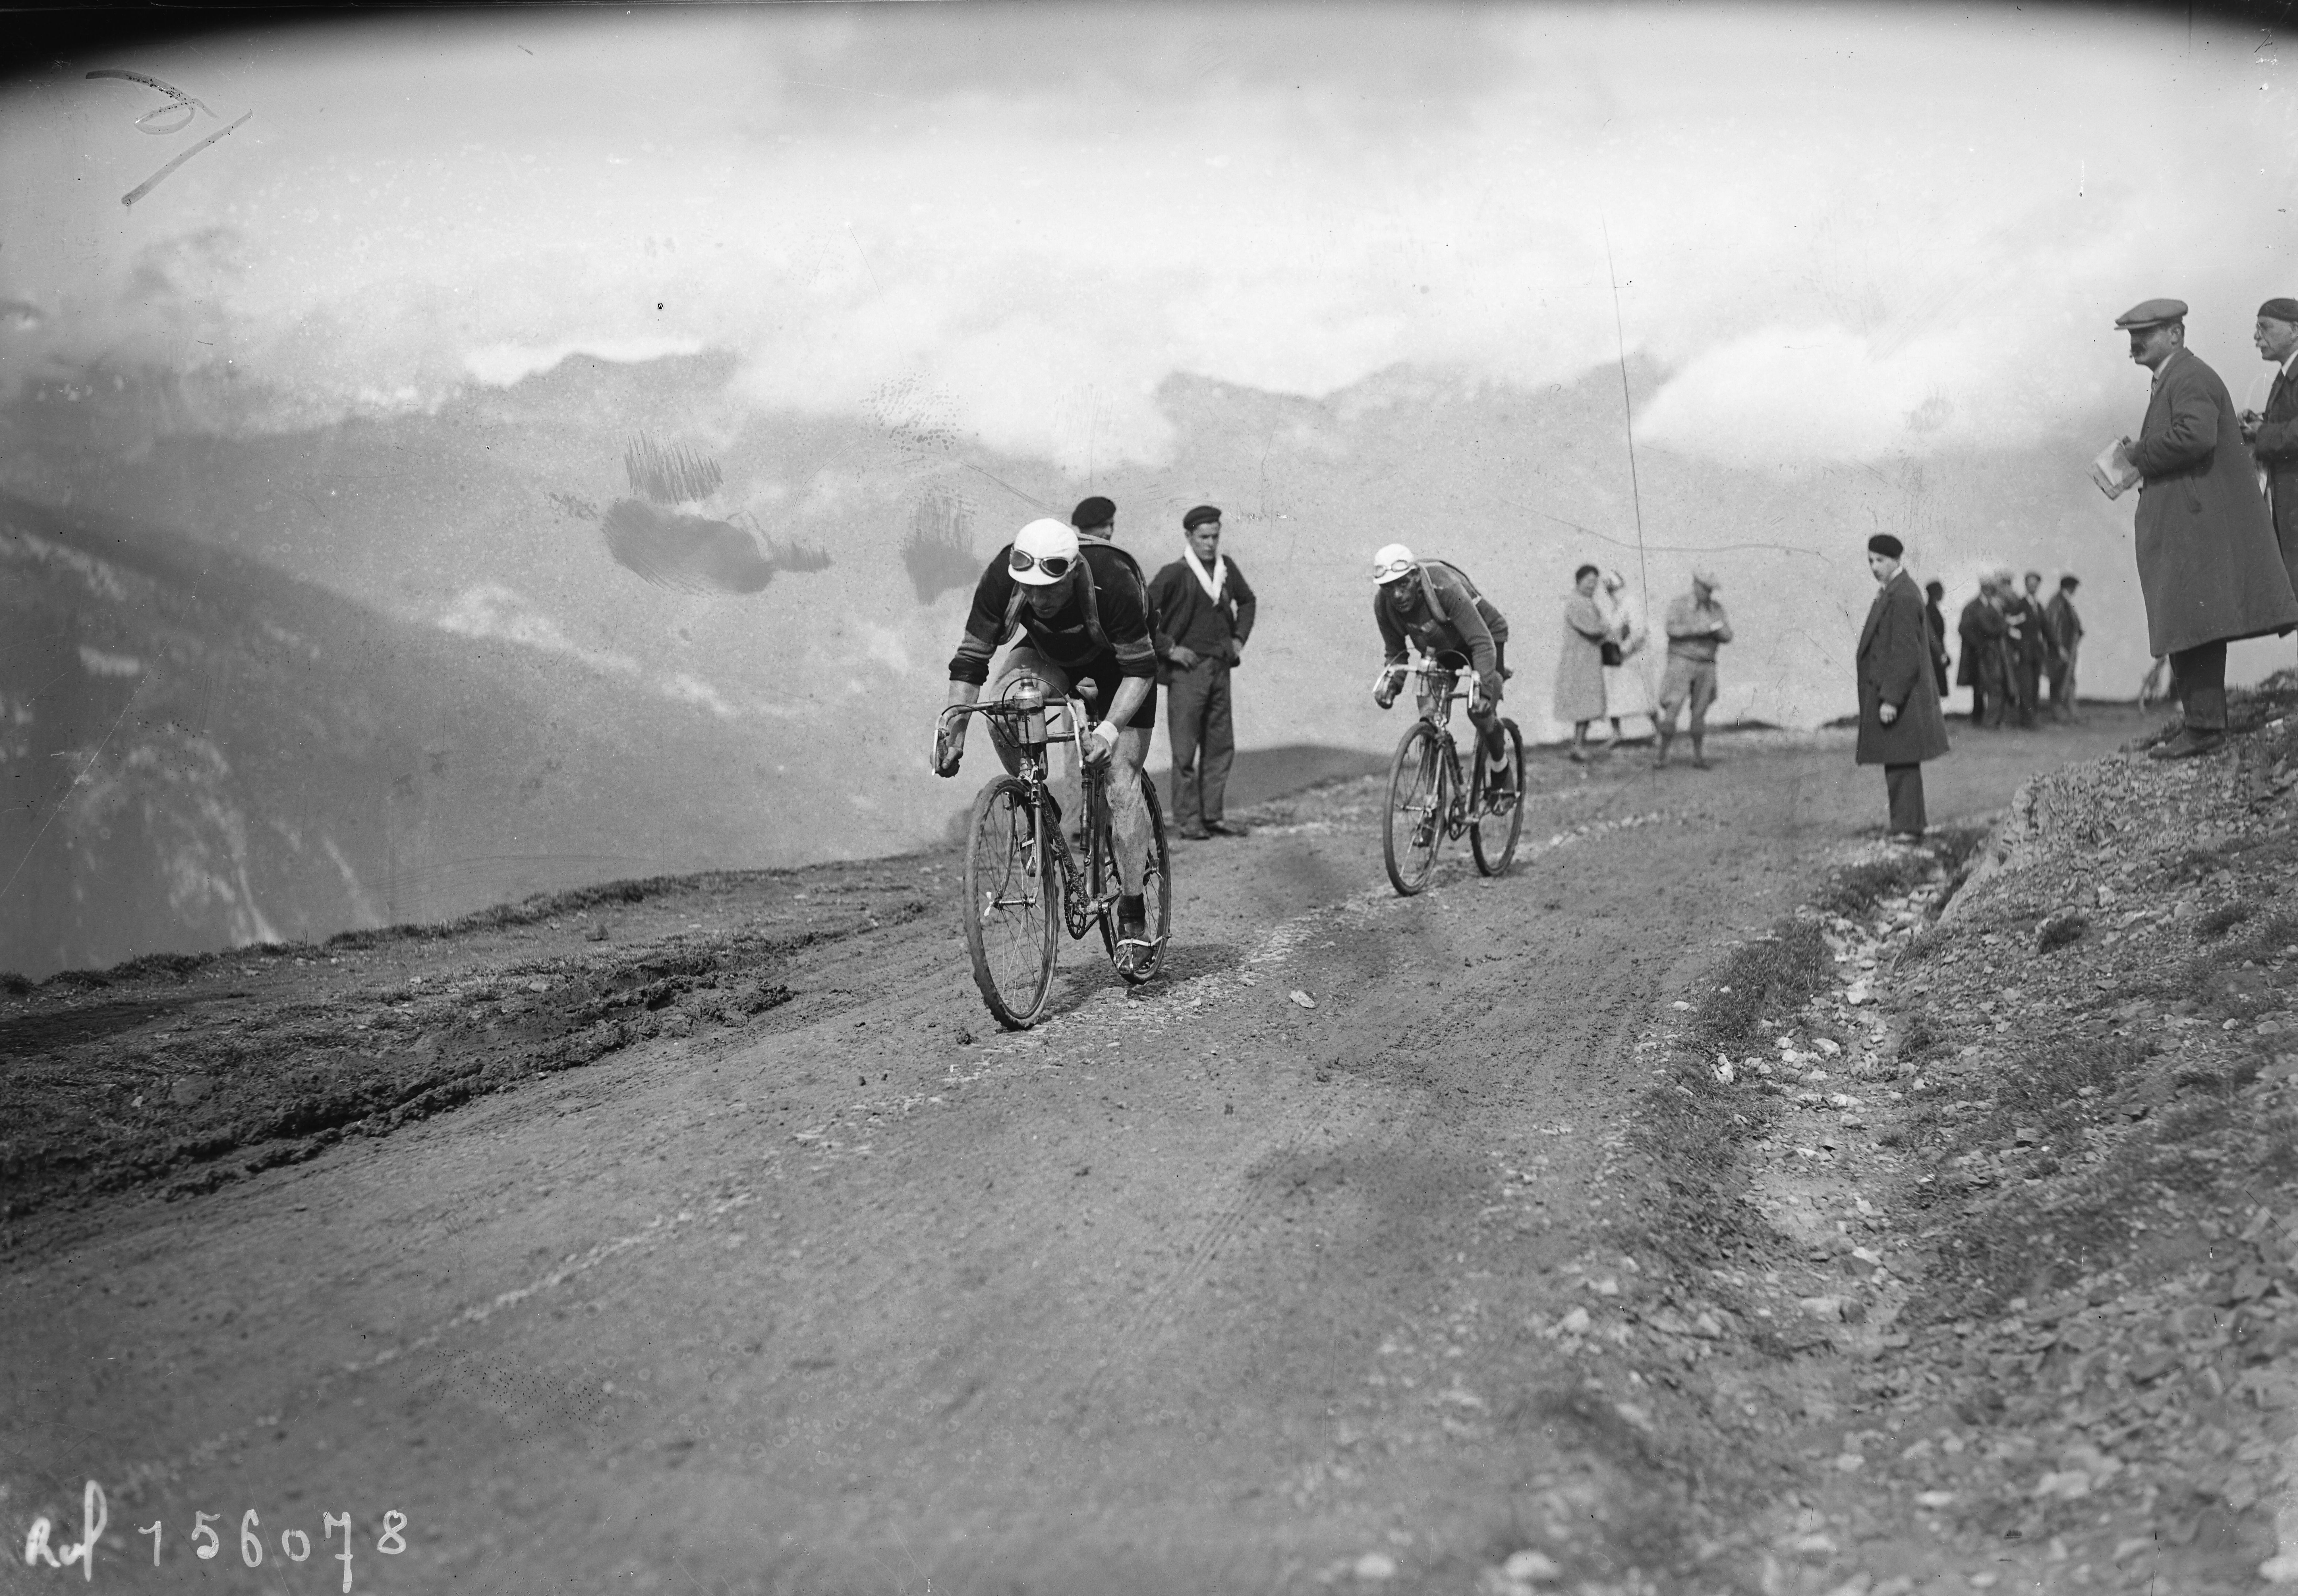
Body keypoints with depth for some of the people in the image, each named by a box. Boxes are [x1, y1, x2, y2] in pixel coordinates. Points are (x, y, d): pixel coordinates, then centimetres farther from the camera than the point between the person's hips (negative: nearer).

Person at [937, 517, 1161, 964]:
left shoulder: (1114, 583, -37)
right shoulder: (1001, 579, -29)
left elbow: (1140, 670, -29)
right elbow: (971, 659, -19)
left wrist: (1109, 729, -43)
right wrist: (953, 735, -27)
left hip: (1115, 666, -3)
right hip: (1048, 656, 3)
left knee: (1121, 782, -13)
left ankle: (1133, 914, -2)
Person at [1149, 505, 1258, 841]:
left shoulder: (1226, 567, 6)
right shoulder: (1176, 574, -11)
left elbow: (1247, 601, 25)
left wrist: (1239, 638, 13)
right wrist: (1169, 648, -13)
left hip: (1220, 667, 6)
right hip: (1187, 668, -6)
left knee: (1221, 746, 9)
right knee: (1186, 748, -1)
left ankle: (1213, 815, 17)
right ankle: (1188, 819, 6)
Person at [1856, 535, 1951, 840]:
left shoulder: (1902, 597, -17)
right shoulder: (1893, 592, 15)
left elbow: (1906, 654, -21)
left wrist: (1890, 699, -22)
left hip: (1896, 694, -10)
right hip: (1890, 692, 10)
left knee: (1901, 763, -7)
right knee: (1899, 764, 14)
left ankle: (1907, 826, -3)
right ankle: (1907, 823, 20)